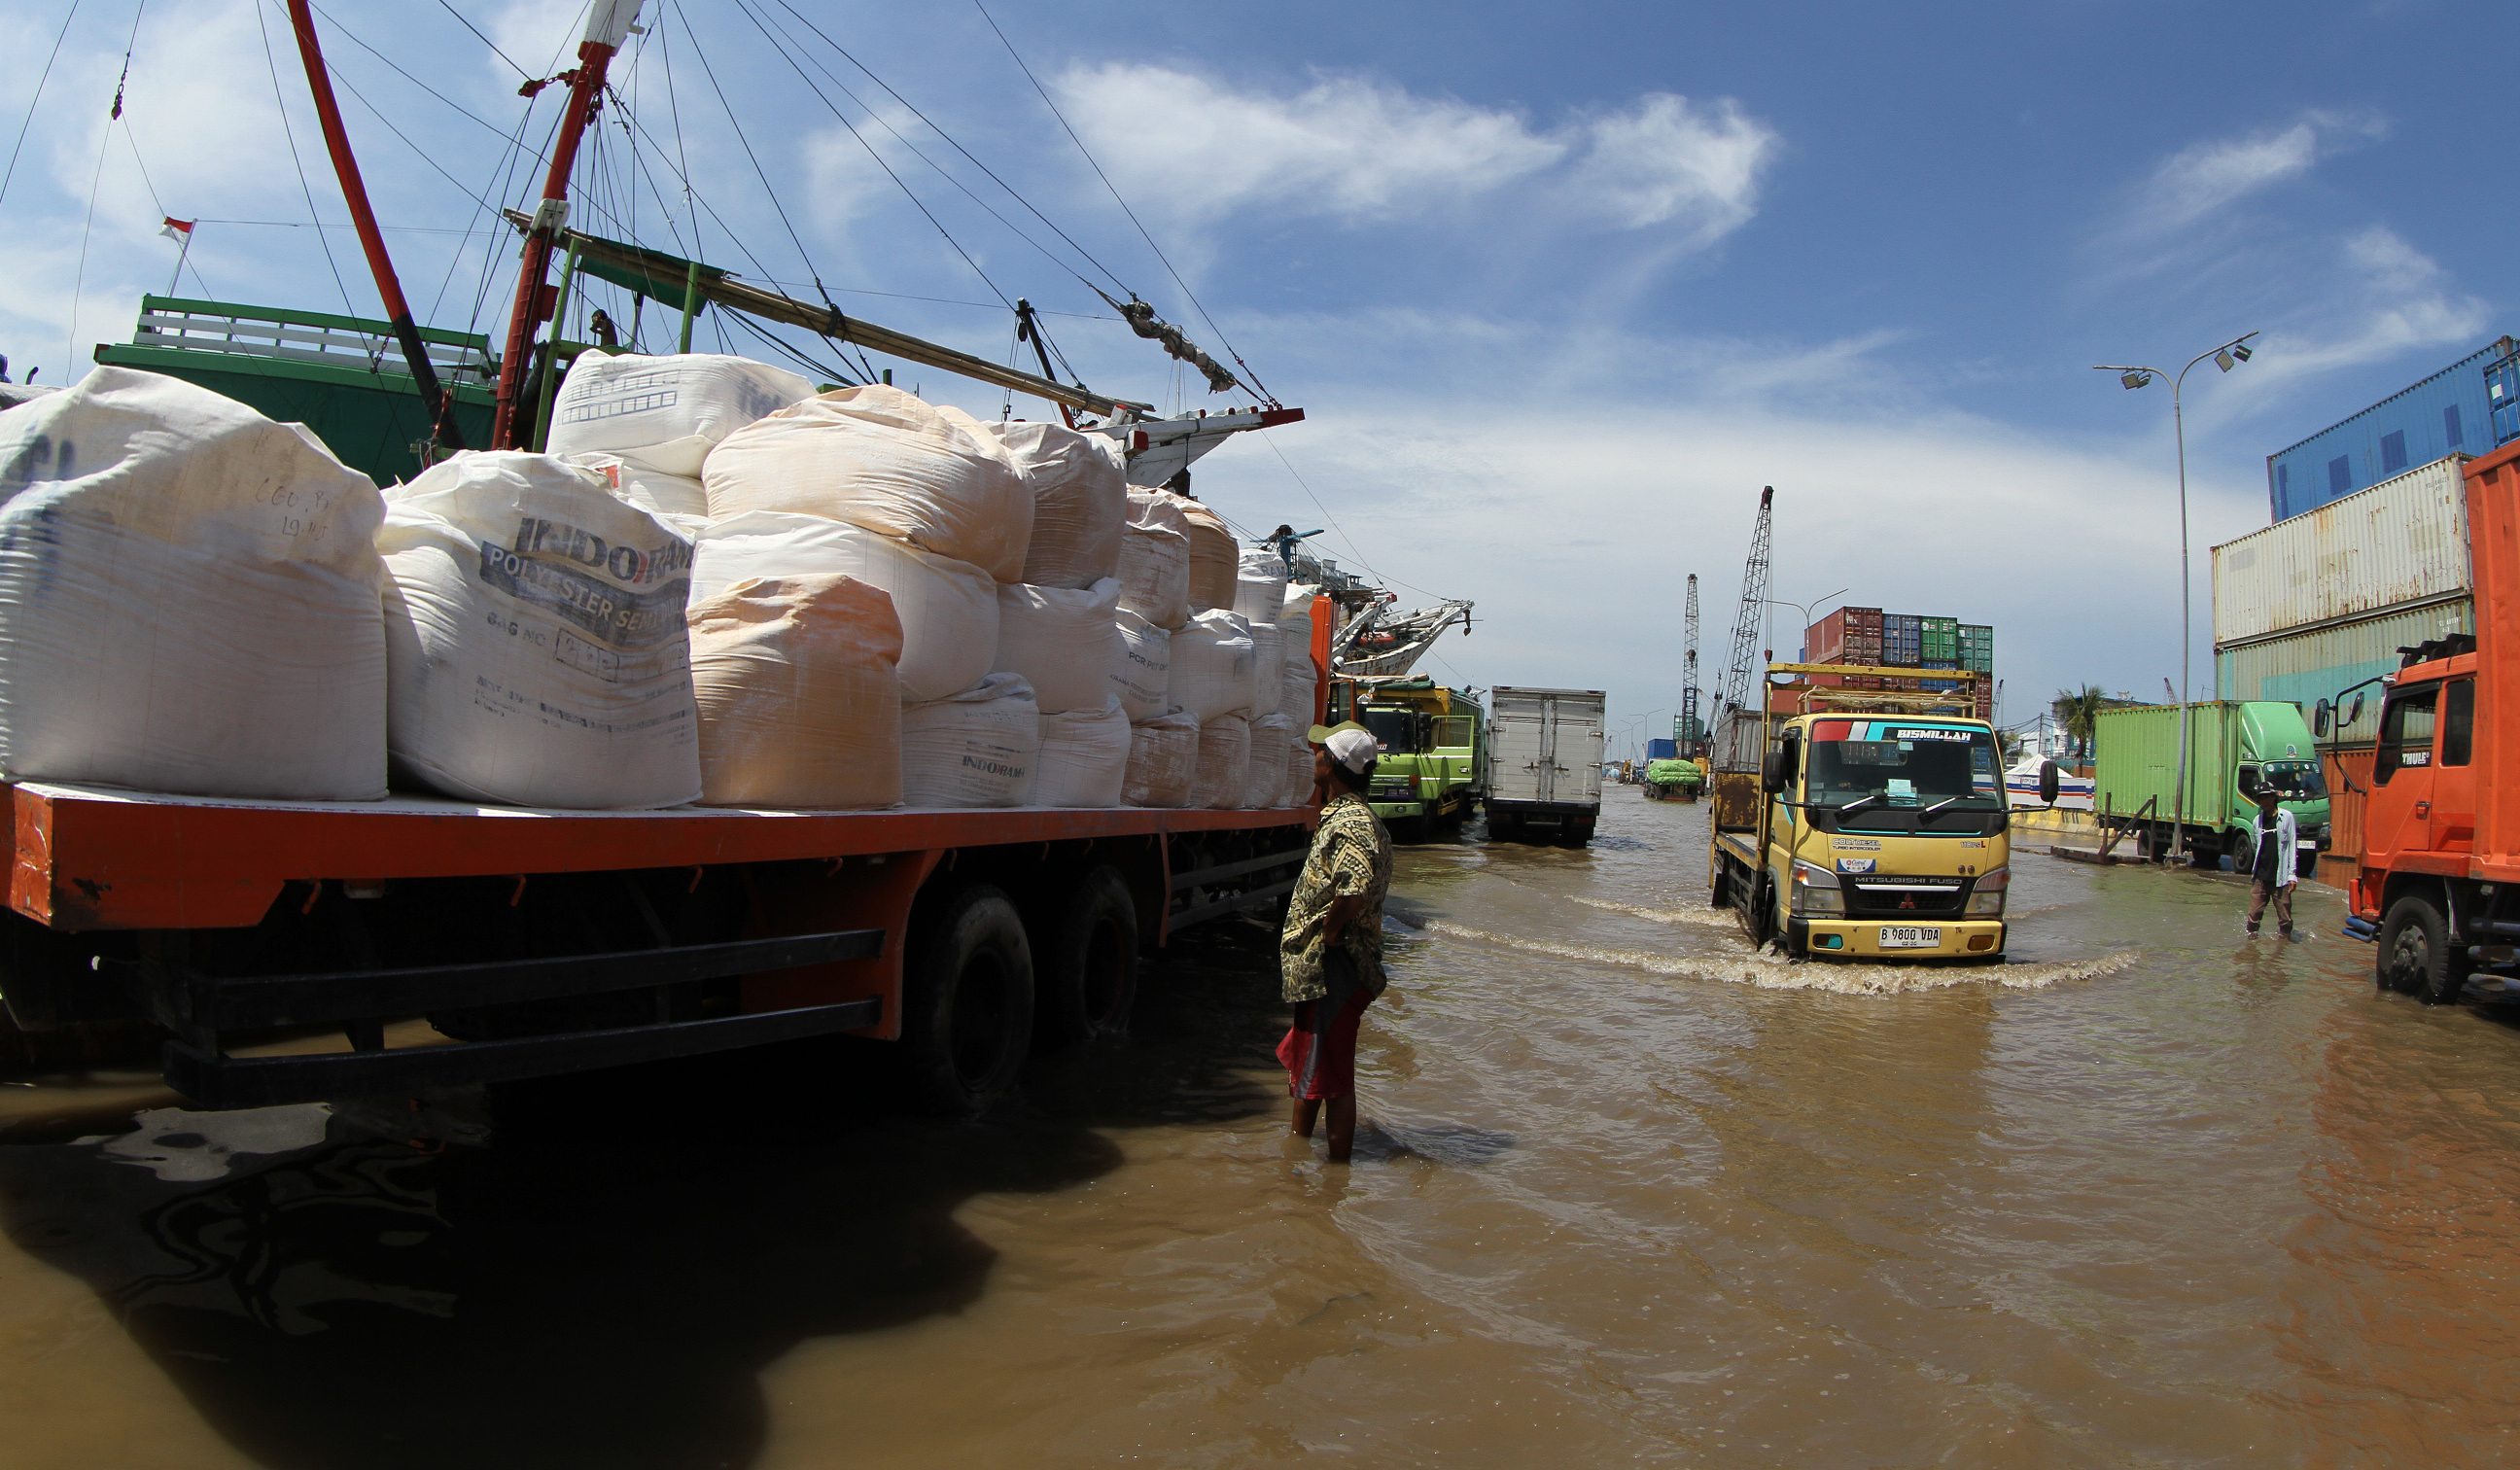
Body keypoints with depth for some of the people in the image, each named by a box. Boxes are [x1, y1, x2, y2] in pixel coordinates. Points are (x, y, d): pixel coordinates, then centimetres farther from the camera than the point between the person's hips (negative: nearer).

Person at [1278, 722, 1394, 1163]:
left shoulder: (1350, 824, -21)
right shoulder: (1339, 815, 12)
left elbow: (1353, 892, -36)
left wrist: (1325, 937, -23)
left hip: (1333, 971, -11)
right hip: (1316, 971, 11)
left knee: (1332, 1076, 1)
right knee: (1303, 1061, 23)